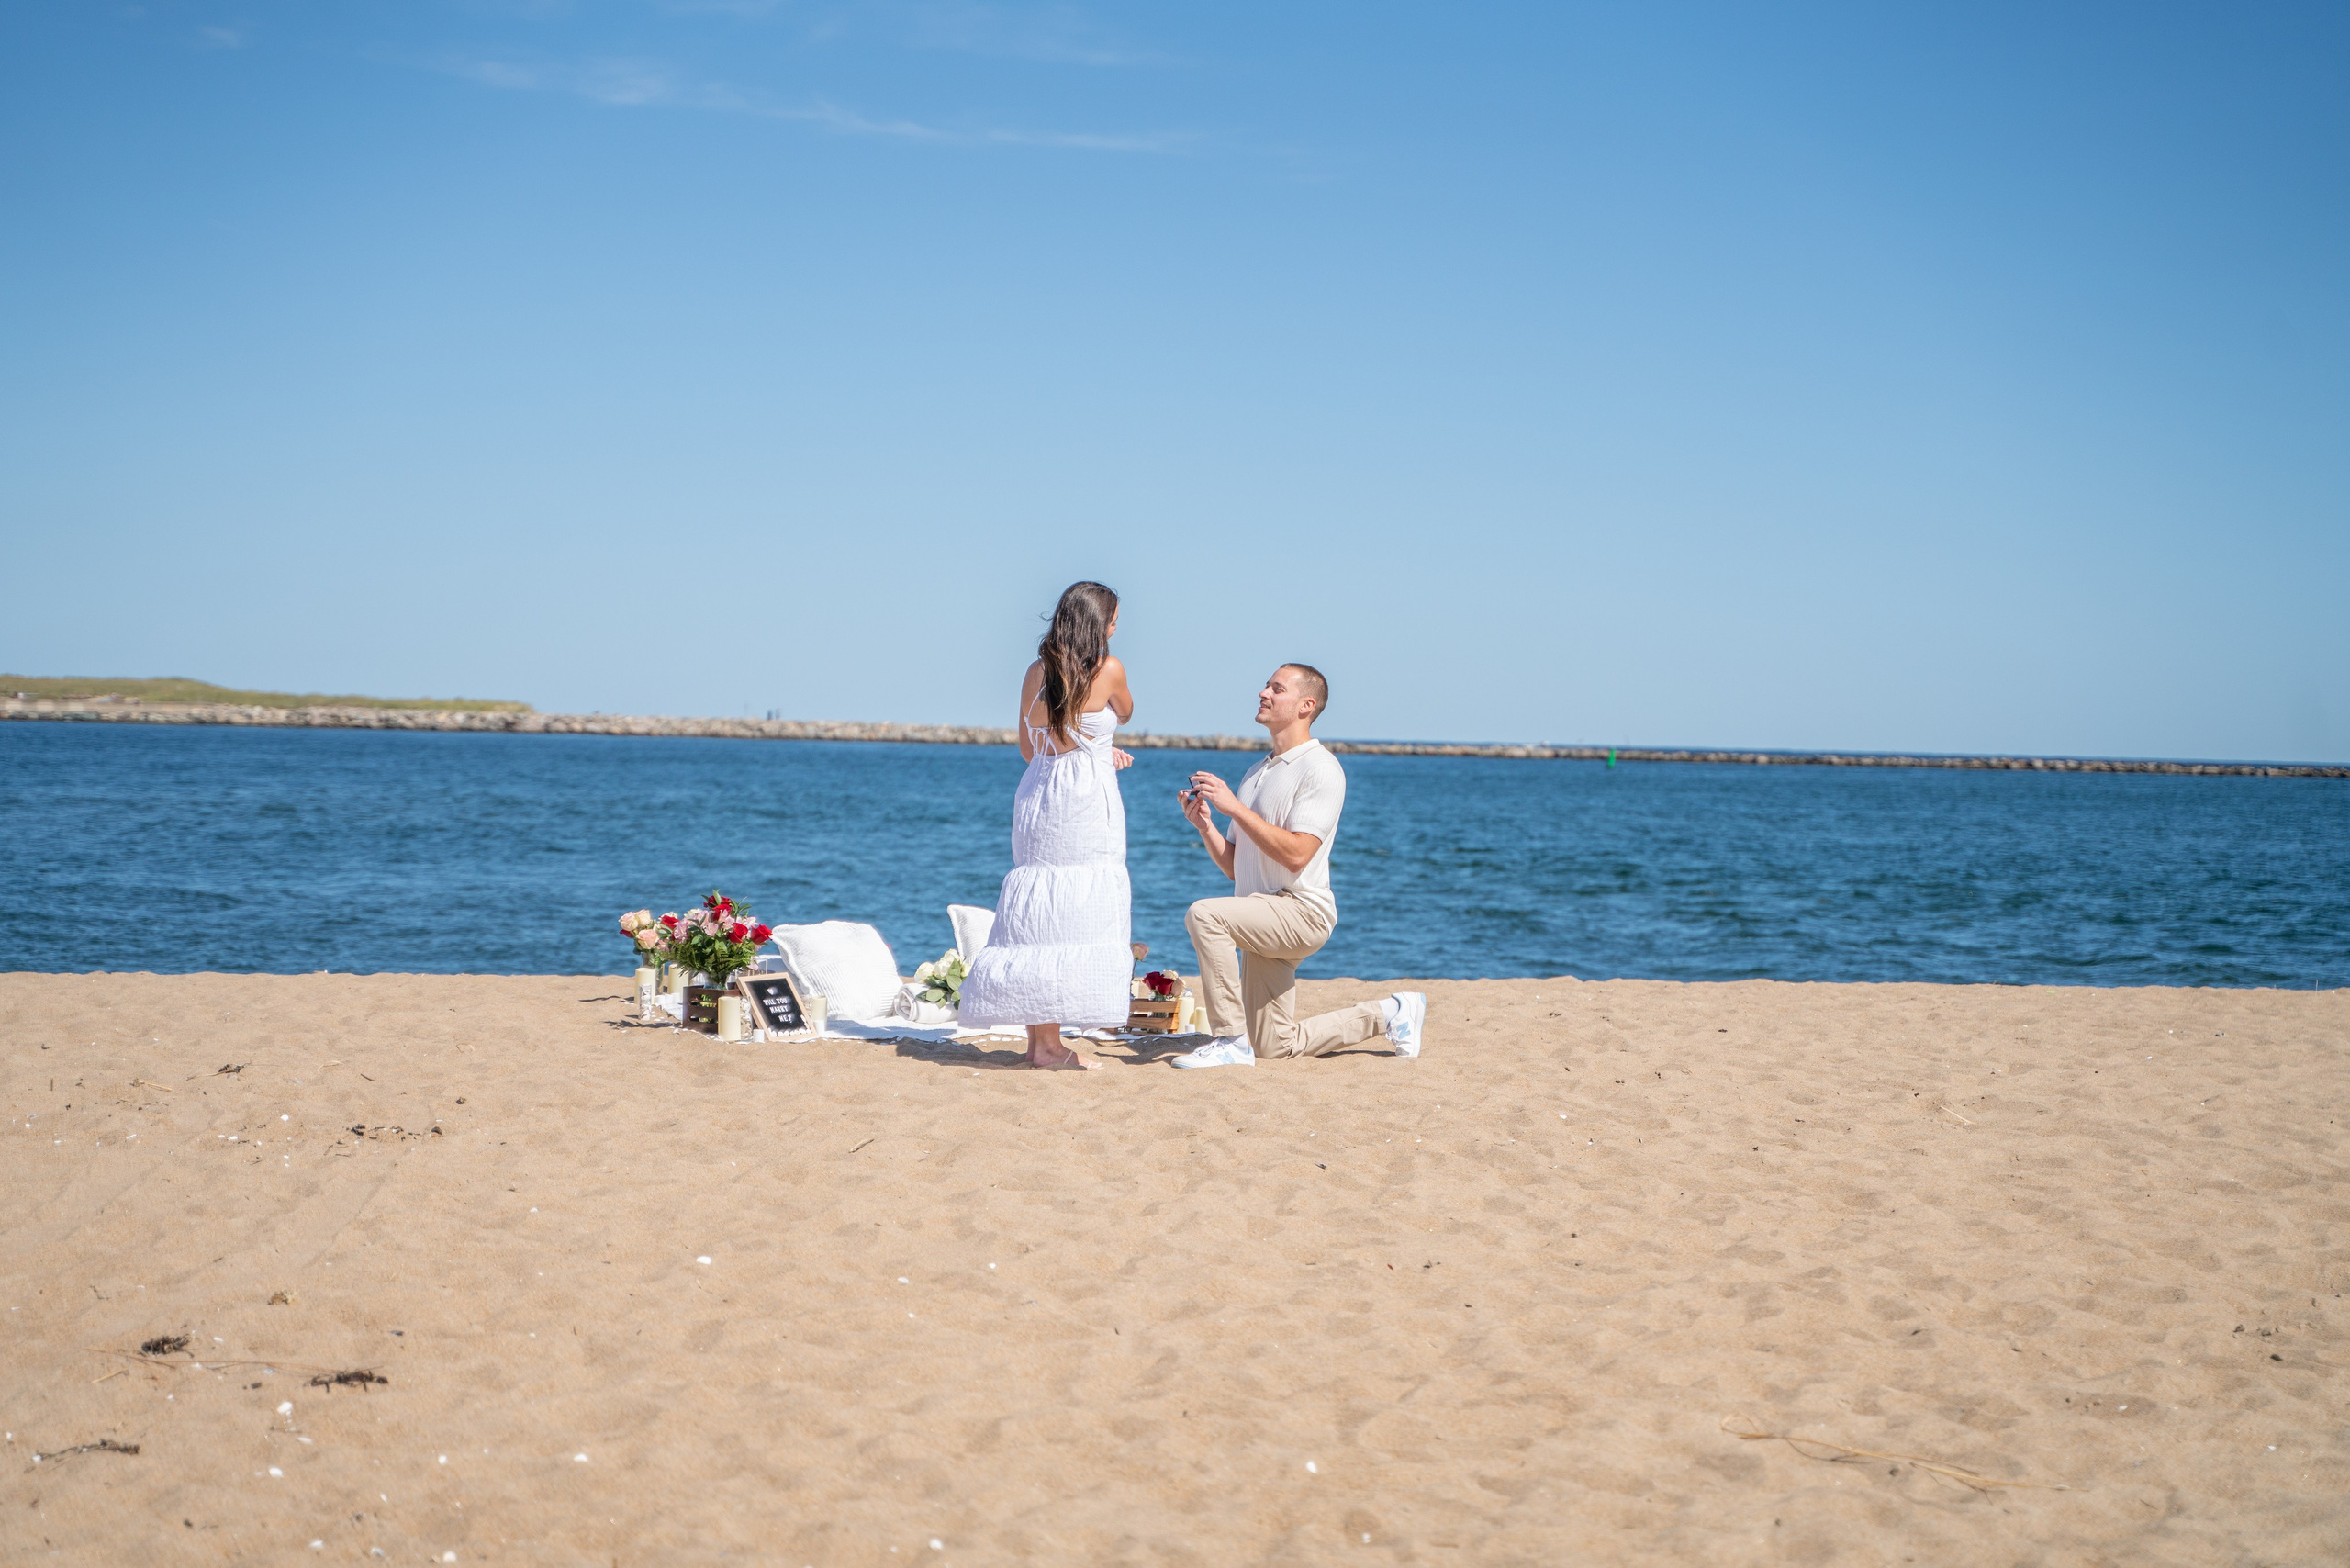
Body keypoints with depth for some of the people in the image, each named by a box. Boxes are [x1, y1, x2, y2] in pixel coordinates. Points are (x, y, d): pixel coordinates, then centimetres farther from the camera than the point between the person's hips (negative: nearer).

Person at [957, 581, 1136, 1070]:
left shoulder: (1037, 671, 9)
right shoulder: (1108, 671, -7)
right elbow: (1125, 715, 14)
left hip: (1036, 793, 7)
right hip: (1084, 803, -6)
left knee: (1038, 913, 10)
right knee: (1072, 917, -4)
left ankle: (1038, 1038, 12)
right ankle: (1049, 1044, -7)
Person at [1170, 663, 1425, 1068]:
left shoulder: (1320, 768, -9)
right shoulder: (1258, 773, 19)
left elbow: (1296, 854, -21)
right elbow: (1233, 866, 18)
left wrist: (1234, 807, -19)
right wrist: (1205, 825, 0)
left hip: (1301, 911, -9)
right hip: (1263, 921, 9)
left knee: (1204, 915, -31)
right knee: (1275, 1046, 10)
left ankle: (1231, 1041, -26)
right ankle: (1389, 1014, 27)